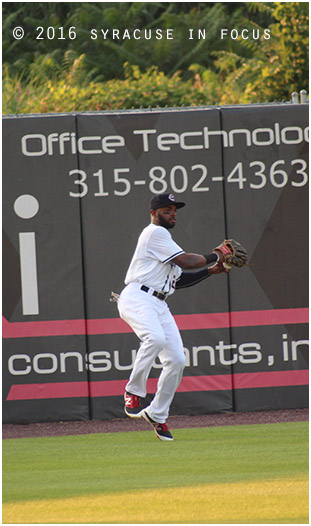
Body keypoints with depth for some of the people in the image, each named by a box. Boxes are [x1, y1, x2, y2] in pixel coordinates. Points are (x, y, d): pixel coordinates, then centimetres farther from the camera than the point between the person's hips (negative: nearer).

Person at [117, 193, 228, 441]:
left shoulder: (164, 239, 28)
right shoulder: (155, 233, -3)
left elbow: (178, 279, 26)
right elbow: (185, 261, -11)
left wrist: (210, 271, 19)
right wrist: (213, 257, 3)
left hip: (159, 305, 10)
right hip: (137, 298, -10)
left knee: (177, 359, 0)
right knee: (155, 338, -36)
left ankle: (157, 414, 11)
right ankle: (134, 393, -28)